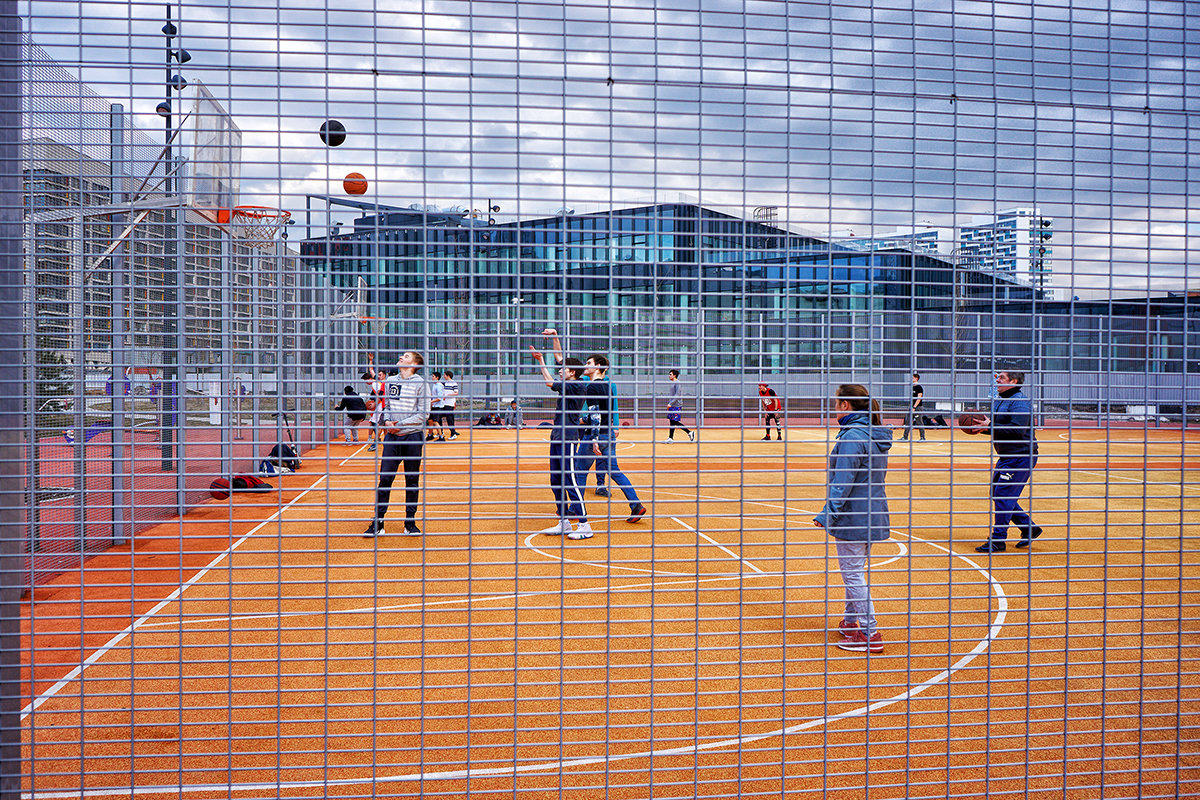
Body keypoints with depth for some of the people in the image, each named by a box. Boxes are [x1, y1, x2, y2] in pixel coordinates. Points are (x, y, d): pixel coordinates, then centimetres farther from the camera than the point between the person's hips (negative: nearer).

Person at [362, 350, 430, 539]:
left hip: (413, 437, -3)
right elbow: (386, 406, 18)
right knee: (385, 478, -2)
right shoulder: (389, 381, 12)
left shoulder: (420, 383, -2)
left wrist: (401, 424, -12)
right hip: (392, 436, 3)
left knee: (412, 480, 4)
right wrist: (387, 421, -3)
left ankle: (410, 522, 15)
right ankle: (377, 523, 3)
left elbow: (424, 413, -7)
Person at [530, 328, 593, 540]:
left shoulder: (578, 386, -12)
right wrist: (555, 336, 15)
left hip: (568, 437, -10)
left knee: (569, 481, -11)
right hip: (557, 437, 10)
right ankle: (564, 522, 19)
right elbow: (559, 357, 22)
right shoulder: (569, 384, 13)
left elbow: (550, 383, -14)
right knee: (556, 482, 11)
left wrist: (541, 360, -7)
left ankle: (584, 525, -8)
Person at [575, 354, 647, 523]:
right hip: (609, 434, 8)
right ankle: (636, 504, 1)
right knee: (614, 470, 9)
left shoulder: (592, 387, -15)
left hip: (596, 434, -8)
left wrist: (594, 439, -24)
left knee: (579, 470, 6)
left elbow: (595, 415, -21)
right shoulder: (607, 385, 12)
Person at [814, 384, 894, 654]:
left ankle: (870, 634, 3)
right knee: (855, 571, 21)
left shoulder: (852, 437, -19)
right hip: (873, 514, 10)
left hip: (853, 517, -10)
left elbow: (843, 483, -22)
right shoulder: (876, 434, 11)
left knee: (853, 573, -1)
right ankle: (851, 623, 34)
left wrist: (827, 514, -20)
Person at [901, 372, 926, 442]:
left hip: (917, 407, -9)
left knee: (919, 423, -2)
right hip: (911, 407, 9)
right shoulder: (912, 387, 15)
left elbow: (919, 398, -18)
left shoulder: (919, 387, -11)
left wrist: (914, 407, -23)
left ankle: (923, 437, 6)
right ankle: (905, 437, 7)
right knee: (907, 422, 5)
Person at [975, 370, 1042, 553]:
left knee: (1003, 496, -10)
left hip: (1021, 457, -10)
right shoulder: (999, 400, 14)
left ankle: (998, 540, -4)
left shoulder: (1020, 402, -17)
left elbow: (1017, 430, -27)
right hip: (1006, 457, 10)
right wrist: (984, 426, 1)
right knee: (998, 494, 13)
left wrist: (990, 426, -24)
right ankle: (1029, 529, 24)